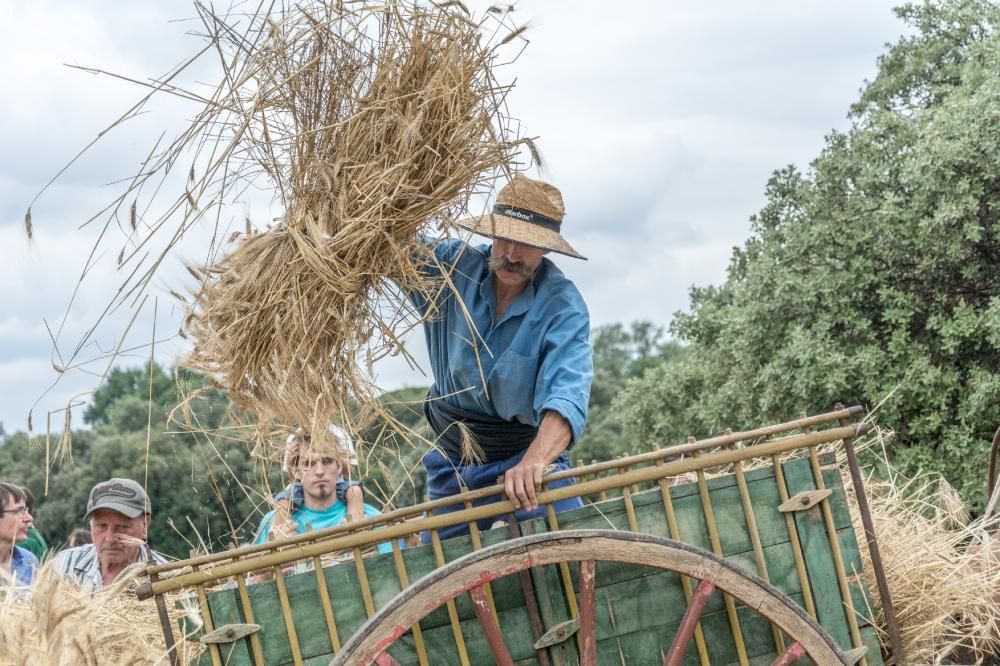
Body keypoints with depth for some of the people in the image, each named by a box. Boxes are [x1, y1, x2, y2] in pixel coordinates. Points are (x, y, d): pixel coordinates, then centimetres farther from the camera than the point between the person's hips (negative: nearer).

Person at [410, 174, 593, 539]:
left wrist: (534, 462, -51)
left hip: (527, 456, -4)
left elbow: (566, 396, -32)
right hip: (451, 463, 4)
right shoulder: (452, 263, -9)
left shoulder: (563, 306, -20)